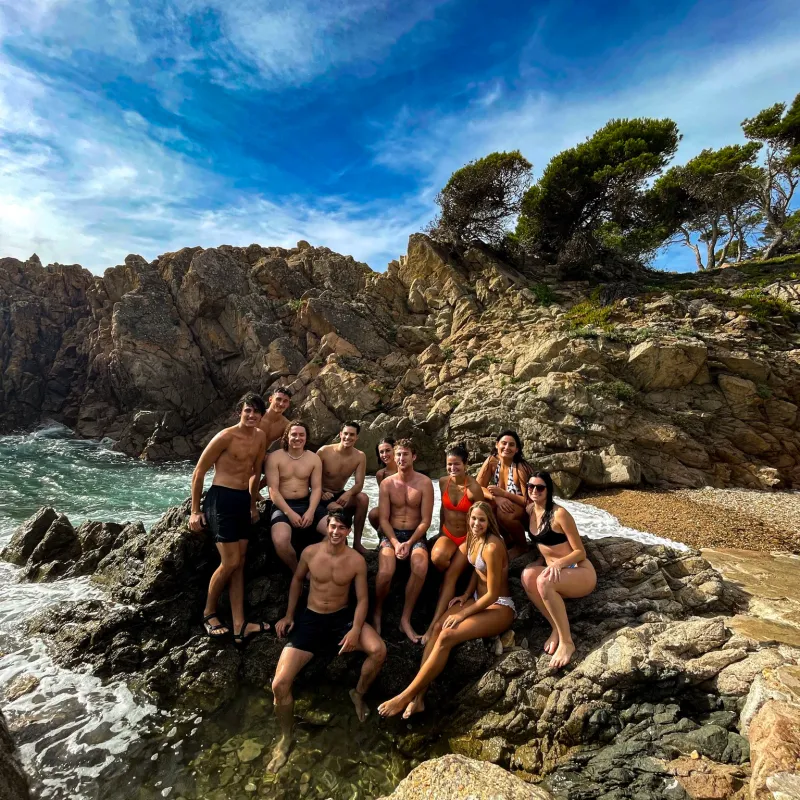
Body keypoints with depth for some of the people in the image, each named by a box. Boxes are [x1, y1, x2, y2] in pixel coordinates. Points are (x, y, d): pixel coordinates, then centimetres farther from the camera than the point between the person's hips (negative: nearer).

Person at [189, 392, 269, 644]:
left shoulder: (260, 437, 6)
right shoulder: (225, 436, -13)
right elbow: (199, 472, -7)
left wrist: (253, 504, 22)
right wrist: (195, 511, -6)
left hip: (243, 500, 7)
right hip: (221, 499, -7)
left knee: (239, 563, 7)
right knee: (230, 562, -6)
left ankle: (239, 626, 12)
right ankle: (209, 613, 20)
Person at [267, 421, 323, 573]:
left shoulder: (314, 459, 5)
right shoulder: (275, 457, -5)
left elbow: (316, 488, 1)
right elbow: (273, 490, -10)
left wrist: (310, 512, -17)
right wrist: (290, 513, -20)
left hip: (307, 504, 3)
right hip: (282, 505, -3)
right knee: (280, 541, -32)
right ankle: (297, 571, -1)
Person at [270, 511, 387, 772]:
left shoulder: (357, 560, -12)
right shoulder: (310, 552, -10)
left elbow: (362, 599, -7)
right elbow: (297, 580, 9)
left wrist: (356, 630, -21)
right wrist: (289, 614, 6)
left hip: (343, 616, 0)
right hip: (310, 619, 1)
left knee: (378, 650, -25)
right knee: (279, 684, -13)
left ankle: (358, 694, 8)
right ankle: (286, 737, 17)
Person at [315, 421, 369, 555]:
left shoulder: (360, 457, -7)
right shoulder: (324, 451, -15)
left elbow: (359, 484, -11)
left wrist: (348, 493, -33)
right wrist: (321, 492, -26)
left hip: (340, 495, 3)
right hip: (321, 496, -3)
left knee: (363, 498, -24)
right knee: (338, 510, -33)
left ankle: (357, 542, -12)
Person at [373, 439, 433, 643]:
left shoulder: (425, 483, -4)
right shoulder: (387, 483, 0)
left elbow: (426, 520, -6)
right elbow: (383, 519, -3)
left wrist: (409, 543, -18)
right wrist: (395, 543, -18)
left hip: (416, 535, 0)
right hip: (390, 534, 0)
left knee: (421, 568, -33)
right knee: (386, 572, -29)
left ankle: (405, 619, -12)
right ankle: (377, 613, 3)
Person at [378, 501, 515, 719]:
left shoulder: (492, 547, -24)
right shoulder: (472, 540, 2)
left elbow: (493, 594, -21)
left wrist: (463, 614, -16)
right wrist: (466, 594, 1)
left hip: (500, 607, -8)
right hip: (478, 600, 8)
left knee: (447, 636, -25)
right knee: (438, 627, -16)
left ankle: (406, 696, -17)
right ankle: (418, 697, -16)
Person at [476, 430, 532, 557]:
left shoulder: (520, 468, -24)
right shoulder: (492, 461, -11)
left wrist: (503, 493, -34)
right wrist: (496, 498, -32)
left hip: (527, 514, -4)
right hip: (504, 507, 5)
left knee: (504, 513, -33)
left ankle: (522, 545, -1)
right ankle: (509, 540, 4)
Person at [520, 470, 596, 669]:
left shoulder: (559, 513, -18)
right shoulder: (530, 510, 1)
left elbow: (580, 552, -14)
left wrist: (559, 562, -30)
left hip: (581, 573, -6)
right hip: (555, 570, 6)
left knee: (544, 582, -34)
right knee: (528, 574, -26)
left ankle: (567, 641, -16)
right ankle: (556, 628, -10)